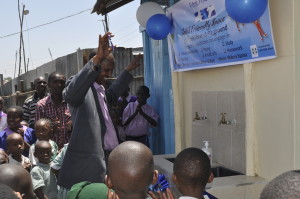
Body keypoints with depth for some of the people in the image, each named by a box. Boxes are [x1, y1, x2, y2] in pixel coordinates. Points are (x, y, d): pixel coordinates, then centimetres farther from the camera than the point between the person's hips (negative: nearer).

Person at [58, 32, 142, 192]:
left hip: (104, 155, 9)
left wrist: (128, 70, 40)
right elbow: (70, 94, -35)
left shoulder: (99, 88, 17)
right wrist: (96, 59, -45)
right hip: (87, 160, -9)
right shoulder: (80, 84, -10)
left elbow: (111, 95, 40)